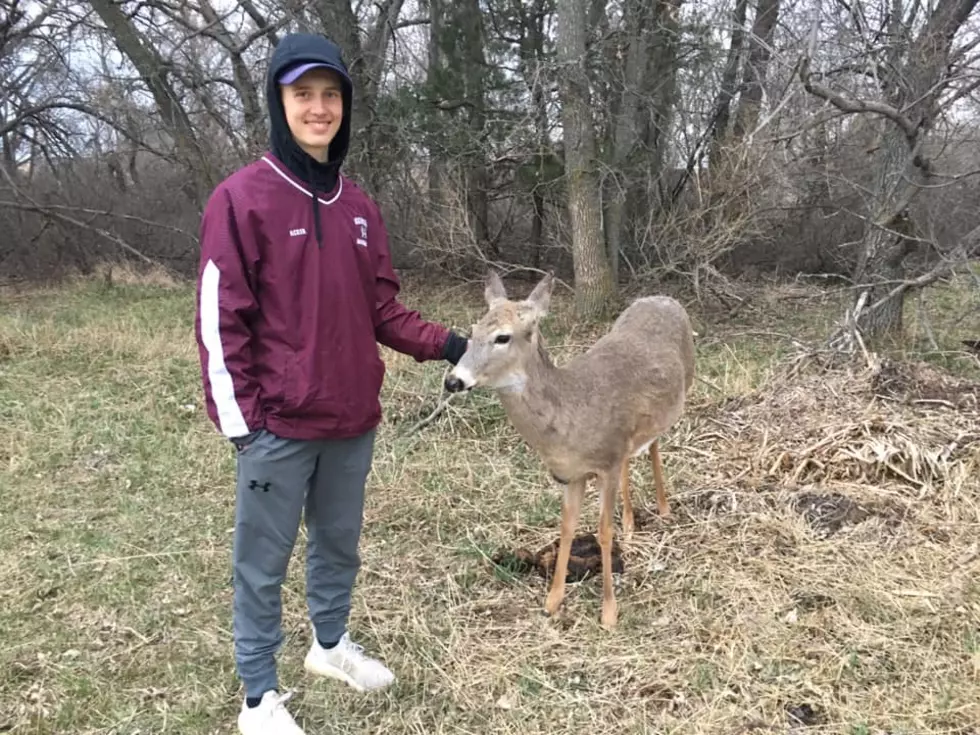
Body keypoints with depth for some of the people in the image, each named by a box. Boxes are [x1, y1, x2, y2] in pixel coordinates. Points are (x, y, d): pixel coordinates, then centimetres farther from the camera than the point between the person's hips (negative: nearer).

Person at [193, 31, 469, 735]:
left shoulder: (359, 206, 8)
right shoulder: (241, 197, -9)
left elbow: (382, 308, 11)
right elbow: (221, 320, -11)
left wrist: (443, 343, -3)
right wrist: (240, 419, -14)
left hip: (352, 420, 6)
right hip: (278, 426, -5)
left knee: (340, 544, 20)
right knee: (263, 563, 7)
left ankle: (331, 643, 42)